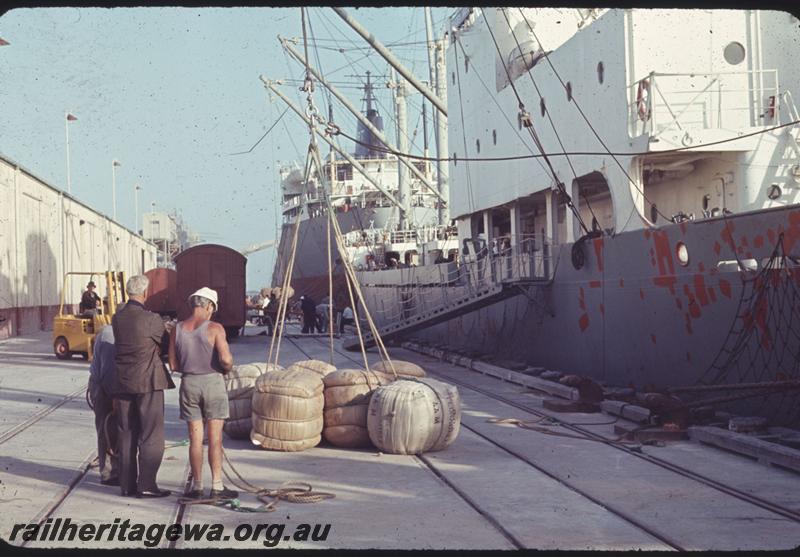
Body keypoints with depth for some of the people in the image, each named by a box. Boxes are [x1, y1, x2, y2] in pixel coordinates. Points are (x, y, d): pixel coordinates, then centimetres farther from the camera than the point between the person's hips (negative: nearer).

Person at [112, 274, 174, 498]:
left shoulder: (116, 319, 5)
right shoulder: (151, 319, -13)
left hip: (123, 382, 6)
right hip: (148, 381, -6)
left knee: (126, 435, 10)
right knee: (151, 435, 0)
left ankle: (127, 484, 14)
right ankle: (146, 484, -2)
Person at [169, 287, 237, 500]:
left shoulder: (177, 330, 2)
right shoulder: (214, 328, -11)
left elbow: (173, 365, 5)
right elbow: (226, 359, -19)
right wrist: (227, 368, 3)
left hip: (188, 383, 4)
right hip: (212, 382, -3)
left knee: (195, 439, 9)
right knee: (215, 438, 2)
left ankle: (197, 486, 12)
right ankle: (217, 486, 3)